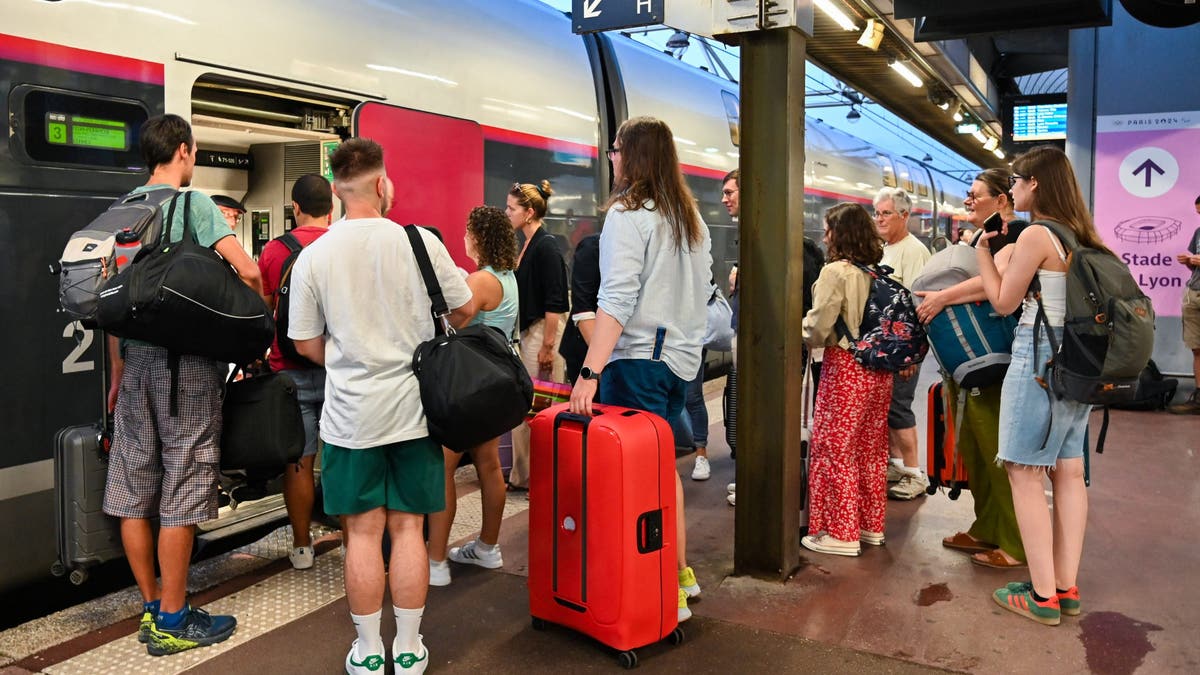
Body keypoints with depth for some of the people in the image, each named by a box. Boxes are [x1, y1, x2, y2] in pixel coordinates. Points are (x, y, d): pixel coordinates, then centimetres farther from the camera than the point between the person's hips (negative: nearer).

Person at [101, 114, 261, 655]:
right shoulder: (193, 204, -8)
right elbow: (247, 272, -19)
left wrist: (118, 373, 19)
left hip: (136, 358, 7)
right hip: (186, 364, -7)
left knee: (133, 491, 11)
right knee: (180, 493, 0)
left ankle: (151, 609, 22)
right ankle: (172, 622, 8)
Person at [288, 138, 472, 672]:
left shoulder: (312, 257, -5)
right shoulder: (419, 241, -8)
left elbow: (306, 344, 1)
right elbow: (462, 310, 3)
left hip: (350, 415, 0)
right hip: (413, 408, 0)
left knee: (363, 532, 9)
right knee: (407, 528, 9)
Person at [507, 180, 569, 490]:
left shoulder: (546, 246, -14)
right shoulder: (527, 245, 13)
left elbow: (554, 302, -18)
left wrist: (547, 346, -19)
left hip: (541, 332, -9)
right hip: (524, 332, 9)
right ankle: (523, 475, 21)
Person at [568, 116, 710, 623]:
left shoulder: (627, 215, -12)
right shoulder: (691, 218, 12)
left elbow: (617, 300, -22)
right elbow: (703, 289, 17)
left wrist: (589, 373, -26)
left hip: (638, 358, -8)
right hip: (681, 357, 8)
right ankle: (679, 572, 27)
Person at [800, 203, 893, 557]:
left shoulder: (836, 272, -14)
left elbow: (817, 328, -16)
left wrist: (802, 338, 6)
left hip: (845, 368, -7)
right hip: (879, 369, 7)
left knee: (835, 450, 2)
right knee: (871, 450, 15)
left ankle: (841, 533, 7)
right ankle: (871, 525, 25)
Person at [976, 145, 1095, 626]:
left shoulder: (1035, 235, -13)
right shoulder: (1080, 236, 11)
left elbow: (1003, 301, -7)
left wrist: (983, 250, 3)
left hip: (1039, 360, -9)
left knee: (1025, 475, -2)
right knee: (1069, 473, 11)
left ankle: (1043, 596, 2)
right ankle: (1066, 587, 18)